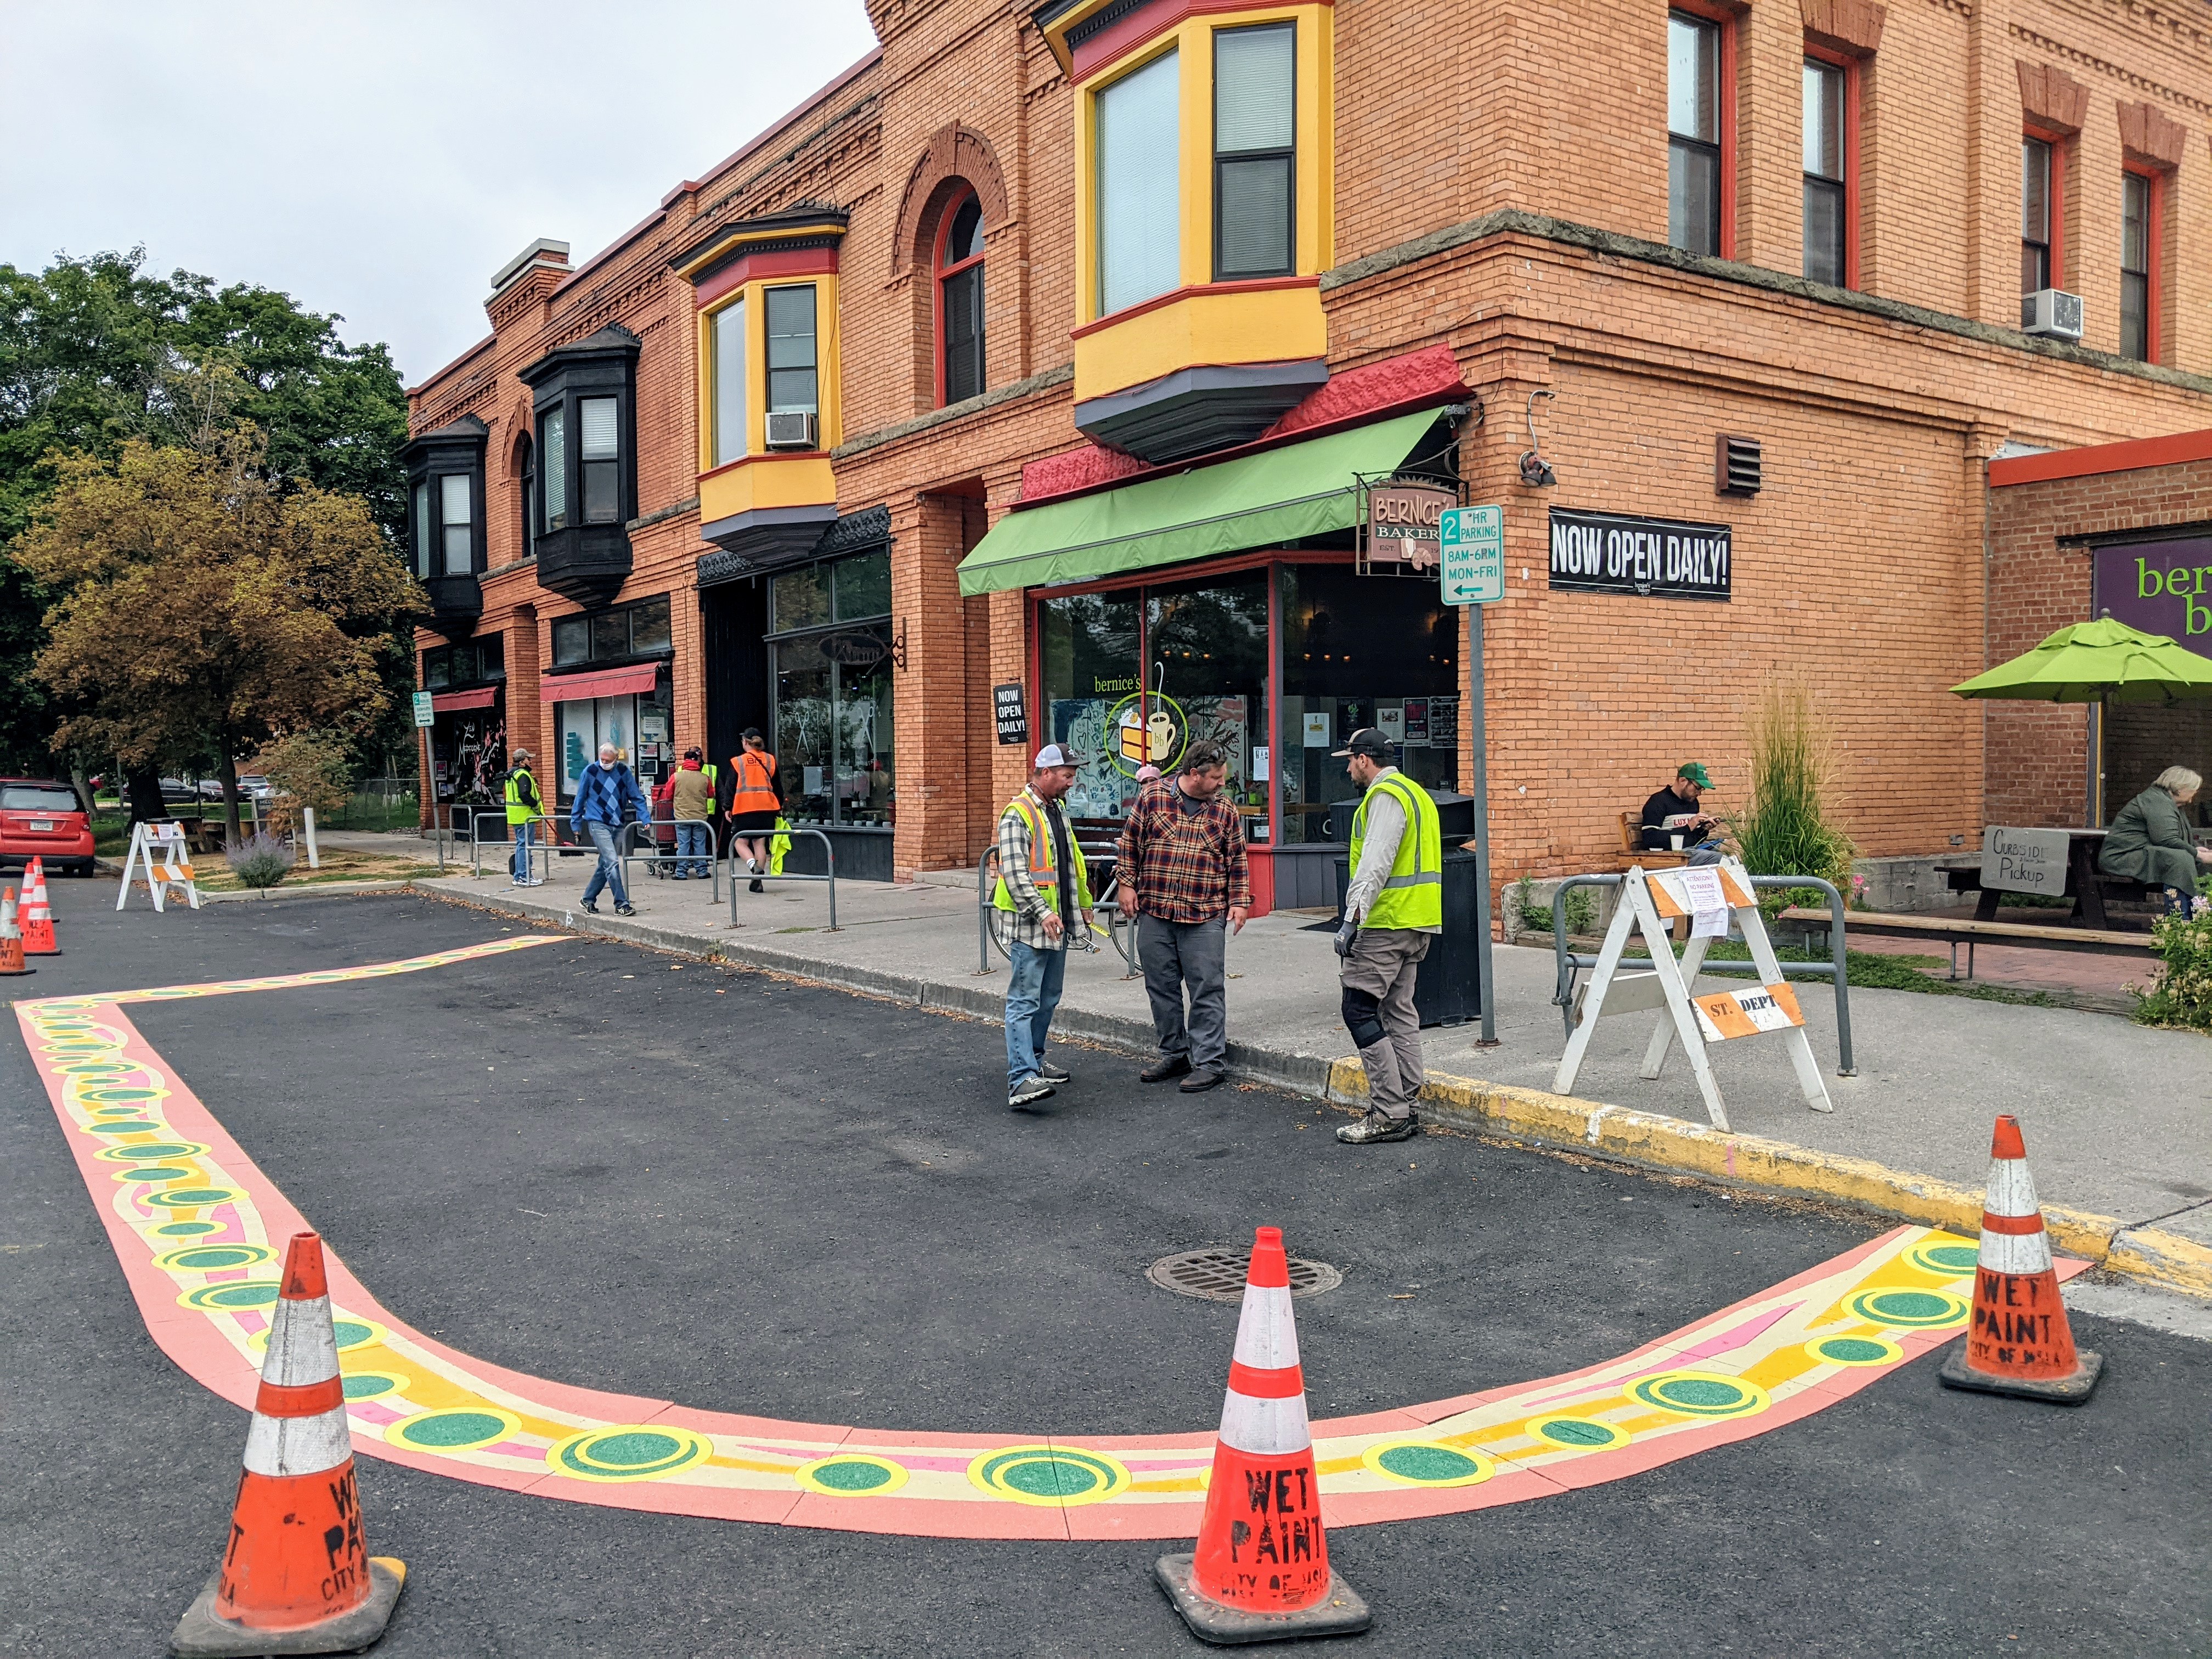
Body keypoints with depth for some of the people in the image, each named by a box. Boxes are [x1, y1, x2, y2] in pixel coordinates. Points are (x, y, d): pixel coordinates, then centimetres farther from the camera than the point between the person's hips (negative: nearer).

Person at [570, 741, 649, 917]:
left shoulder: (623, 771, 3)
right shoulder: (590, 771, -3)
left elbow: (637, 797, 8)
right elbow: (580, 799, 6)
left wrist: (645, 818, -2)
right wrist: (576, 824, 10)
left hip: (618, 825, 4)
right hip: (597, 824, -4)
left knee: (605, 865, 12)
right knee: (612, 863, -15)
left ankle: (588, 899, 29)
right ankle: (621, 904, -13)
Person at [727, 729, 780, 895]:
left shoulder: (737, 761, -2)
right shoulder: (770, 760, 7)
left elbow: (731, 786, -2)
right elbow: (777, 785, 11)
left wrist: (728, 808, 5)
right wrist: (780, 805, 20)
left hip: (744, 808, -3)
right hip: (767, 807, 3)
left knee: (740, 842, 6)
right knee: (760, 842, 7)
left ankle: (753, 865, -23)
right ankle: (757, 881, 3)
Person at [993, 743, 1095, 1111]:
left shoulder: (1057, 811, 16)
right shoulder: (1018, 813, -14)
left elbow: (1072, 860, 27)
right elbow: (1014, 873, -21)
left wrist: (1083, 902, 27)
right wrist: (1042, 912, -26)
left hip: (1056, 923, 9)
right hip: (1028, 923, -9)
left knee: (1048, 998, 16)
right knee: (1024, 1002, -12)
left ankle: (1034, 1060, 31)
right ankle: (1021, 1082, -18)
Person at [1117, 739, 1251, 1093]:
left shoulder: (1225, 810, 6)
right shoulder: (1152, 797, 2)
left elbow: (1237, 860, 10)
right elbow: (1130, 842, 8)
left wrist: (1239, 901, 3)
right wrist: (1127, 884, 2)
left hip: (1205, 918, -1)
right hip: (1154, 913, 1)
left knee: (1208, 991, -2)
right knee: (1161, 988, 9)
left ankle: (1207, 1062, 5)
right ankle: (1174, 1054, 23)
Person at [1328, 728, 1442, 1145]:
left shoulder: (1386, 795, -12)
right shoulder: (1413, 791, 21)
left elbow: (1375, 865, -22)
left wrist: (1352, 919, -24)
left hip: (1388, 923, -11)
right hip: (1418, 923, 11)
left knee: (1359, 1009, -9)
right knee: (1399, 1010, 12)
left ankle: (1388, 1114, -10)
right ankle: (1407, 1108, 14)